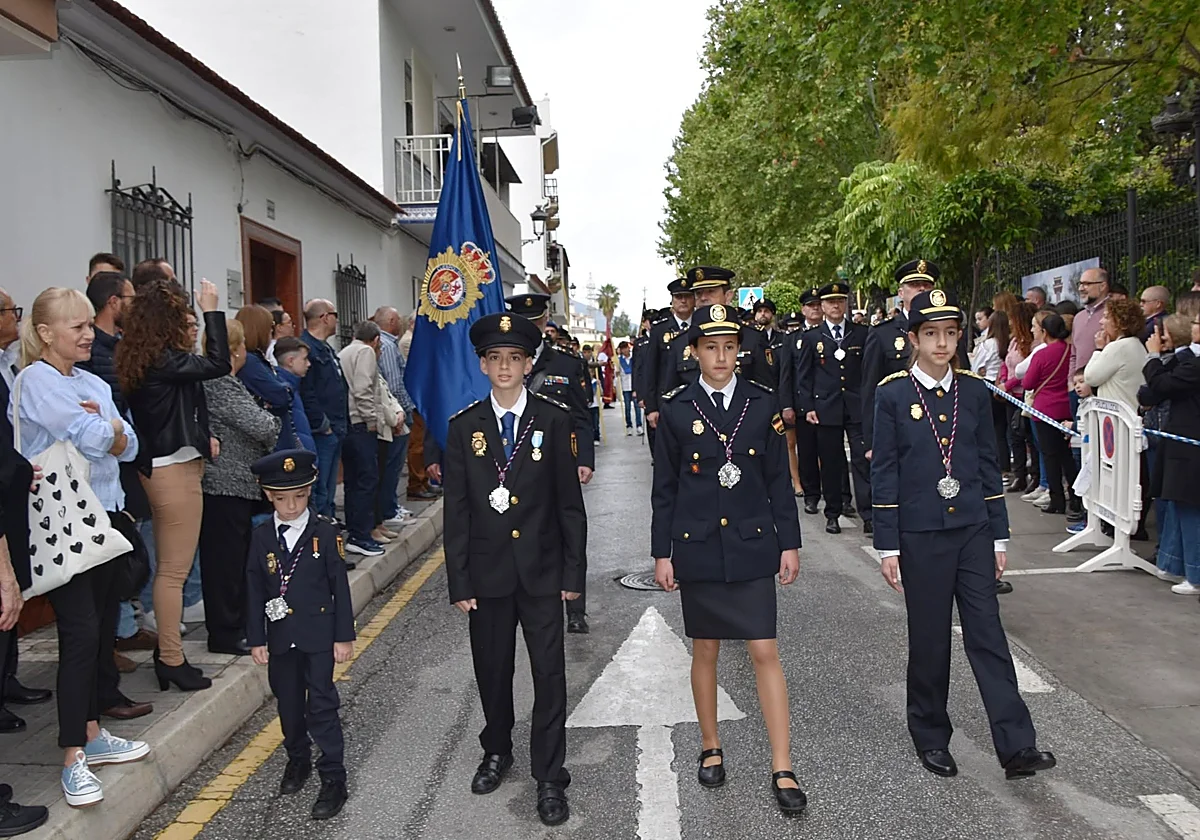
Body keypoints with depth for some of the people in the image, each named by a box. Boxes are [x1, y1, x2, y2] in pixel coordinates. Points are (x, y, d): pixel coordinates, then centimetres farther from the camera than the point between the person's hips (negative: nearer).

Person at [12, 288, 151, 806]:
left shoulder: (94, 384, 13)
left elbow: (128, 447, 5)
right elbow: (93, 439, -21)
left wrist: (105, 426, -14)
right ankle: (73, 759, 1)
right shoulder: (36, 380, -10)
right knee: (80, 632, -8)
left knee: (103, 627, 12)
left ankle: (92, 734, 25)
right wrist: (109, 426, 0)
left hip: (103, 514, 7)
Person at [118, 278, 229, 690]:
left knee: (168, 567, 16)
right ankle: (172, 660, 8)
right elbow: (219, 364, -23)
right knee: (175, 569, -1)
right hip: (175, 470, -10)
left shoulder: (138, 358, 9)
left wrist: (203, 435, 7)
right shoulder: (164, 359, -19)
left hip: (162, 466, 10)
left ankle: (167, 652, 26)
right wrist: (211, 310, -18)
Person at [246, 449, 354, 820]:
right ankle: (297, 759, 38)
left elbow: (340, 586, -5)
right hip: (281, 637, 3)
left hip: (319, 635, -3)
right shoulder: (261, 537, -1)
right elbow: (254, 591, 4)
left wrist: (344, 636, -6)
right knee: (288, 703, 17)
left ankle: (333, 778, 8)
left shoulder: (325, 532, -8)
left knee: (321, 705, -1)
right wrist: (256, 639, 3)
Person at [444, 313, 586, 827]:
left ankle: (549, 777, 16)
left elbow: (570, 503, -2)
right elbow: (456, 510, 0)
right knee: (492, 669, 15)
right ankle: (497, 751, 39)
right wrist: (459, 581, -2)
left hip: (542, 571, -1)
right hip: (487, 572, 2)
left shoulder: (555, 420, -4)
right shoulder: (463, 427, 0)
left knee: (549, 673, 2)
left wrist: (573, 572, -4)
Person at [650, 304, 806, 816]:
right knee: (705, 651, 13)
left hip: (752, 546, 0)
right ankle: (711, 749, 32)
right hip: (697, 548, 0)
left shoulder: (763, 403, 1)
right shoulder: (676, 409, -2)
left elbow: (779, 479, 4)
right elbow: (664, 488, 1)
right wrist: (661, 553, 0)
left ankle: (783, 770, 10)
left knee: (765, 653, 0)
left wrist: (789, 543, 2)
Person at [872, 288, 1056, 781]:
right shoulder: (892, 394, -5)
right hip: (920, 536, -2)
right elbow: (884, 474, -5)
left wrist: (999, 536, 7)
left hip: (973, 532, 3)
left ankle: (1017, 747, 7)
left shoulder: (975, 391, 5)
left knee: (988, 635, 3)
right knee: (929, 641, 8)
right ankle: (931, 737, 25)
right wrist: (888, 547, -7)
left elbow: (989, 466, 9)